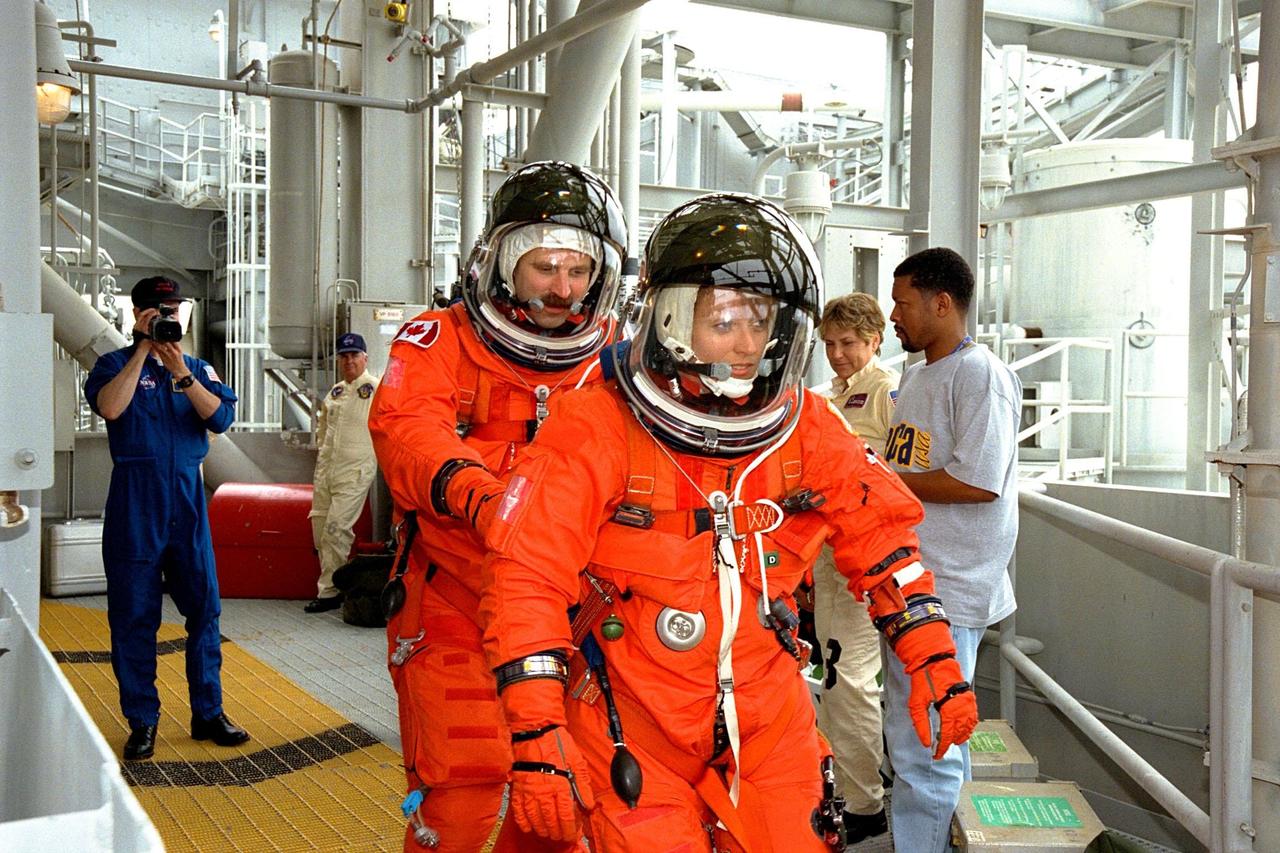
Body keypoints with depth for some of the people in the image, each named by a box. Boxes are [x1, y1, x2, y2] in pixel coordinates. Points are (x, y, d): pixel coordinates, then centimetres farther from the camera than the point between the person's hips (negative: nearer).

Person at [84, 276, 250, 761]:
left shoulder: (198, 369, 13)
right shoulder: (116, 364, 5)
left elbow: (221, 418, -3)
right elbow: (109, 407, -16)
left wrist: (182, 373, -12)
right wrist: (144, 350, -12)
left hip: (187, 497, 3)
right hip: (134, 500, -3)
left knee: (204, 607, 3)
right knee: (134, 614, 1)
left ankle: (207, 713, 13)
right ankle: (142, 721, 11)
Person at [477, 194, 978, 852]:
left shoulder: (806, 430, -4)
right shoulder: (596, 430, -17)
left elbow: (880, 532, 6)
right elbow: (527, 575, -18)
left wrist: (933, 660, 1)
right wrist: (538, 737, -22)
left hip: (768, 721, 4)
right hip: (632, 724, -3)